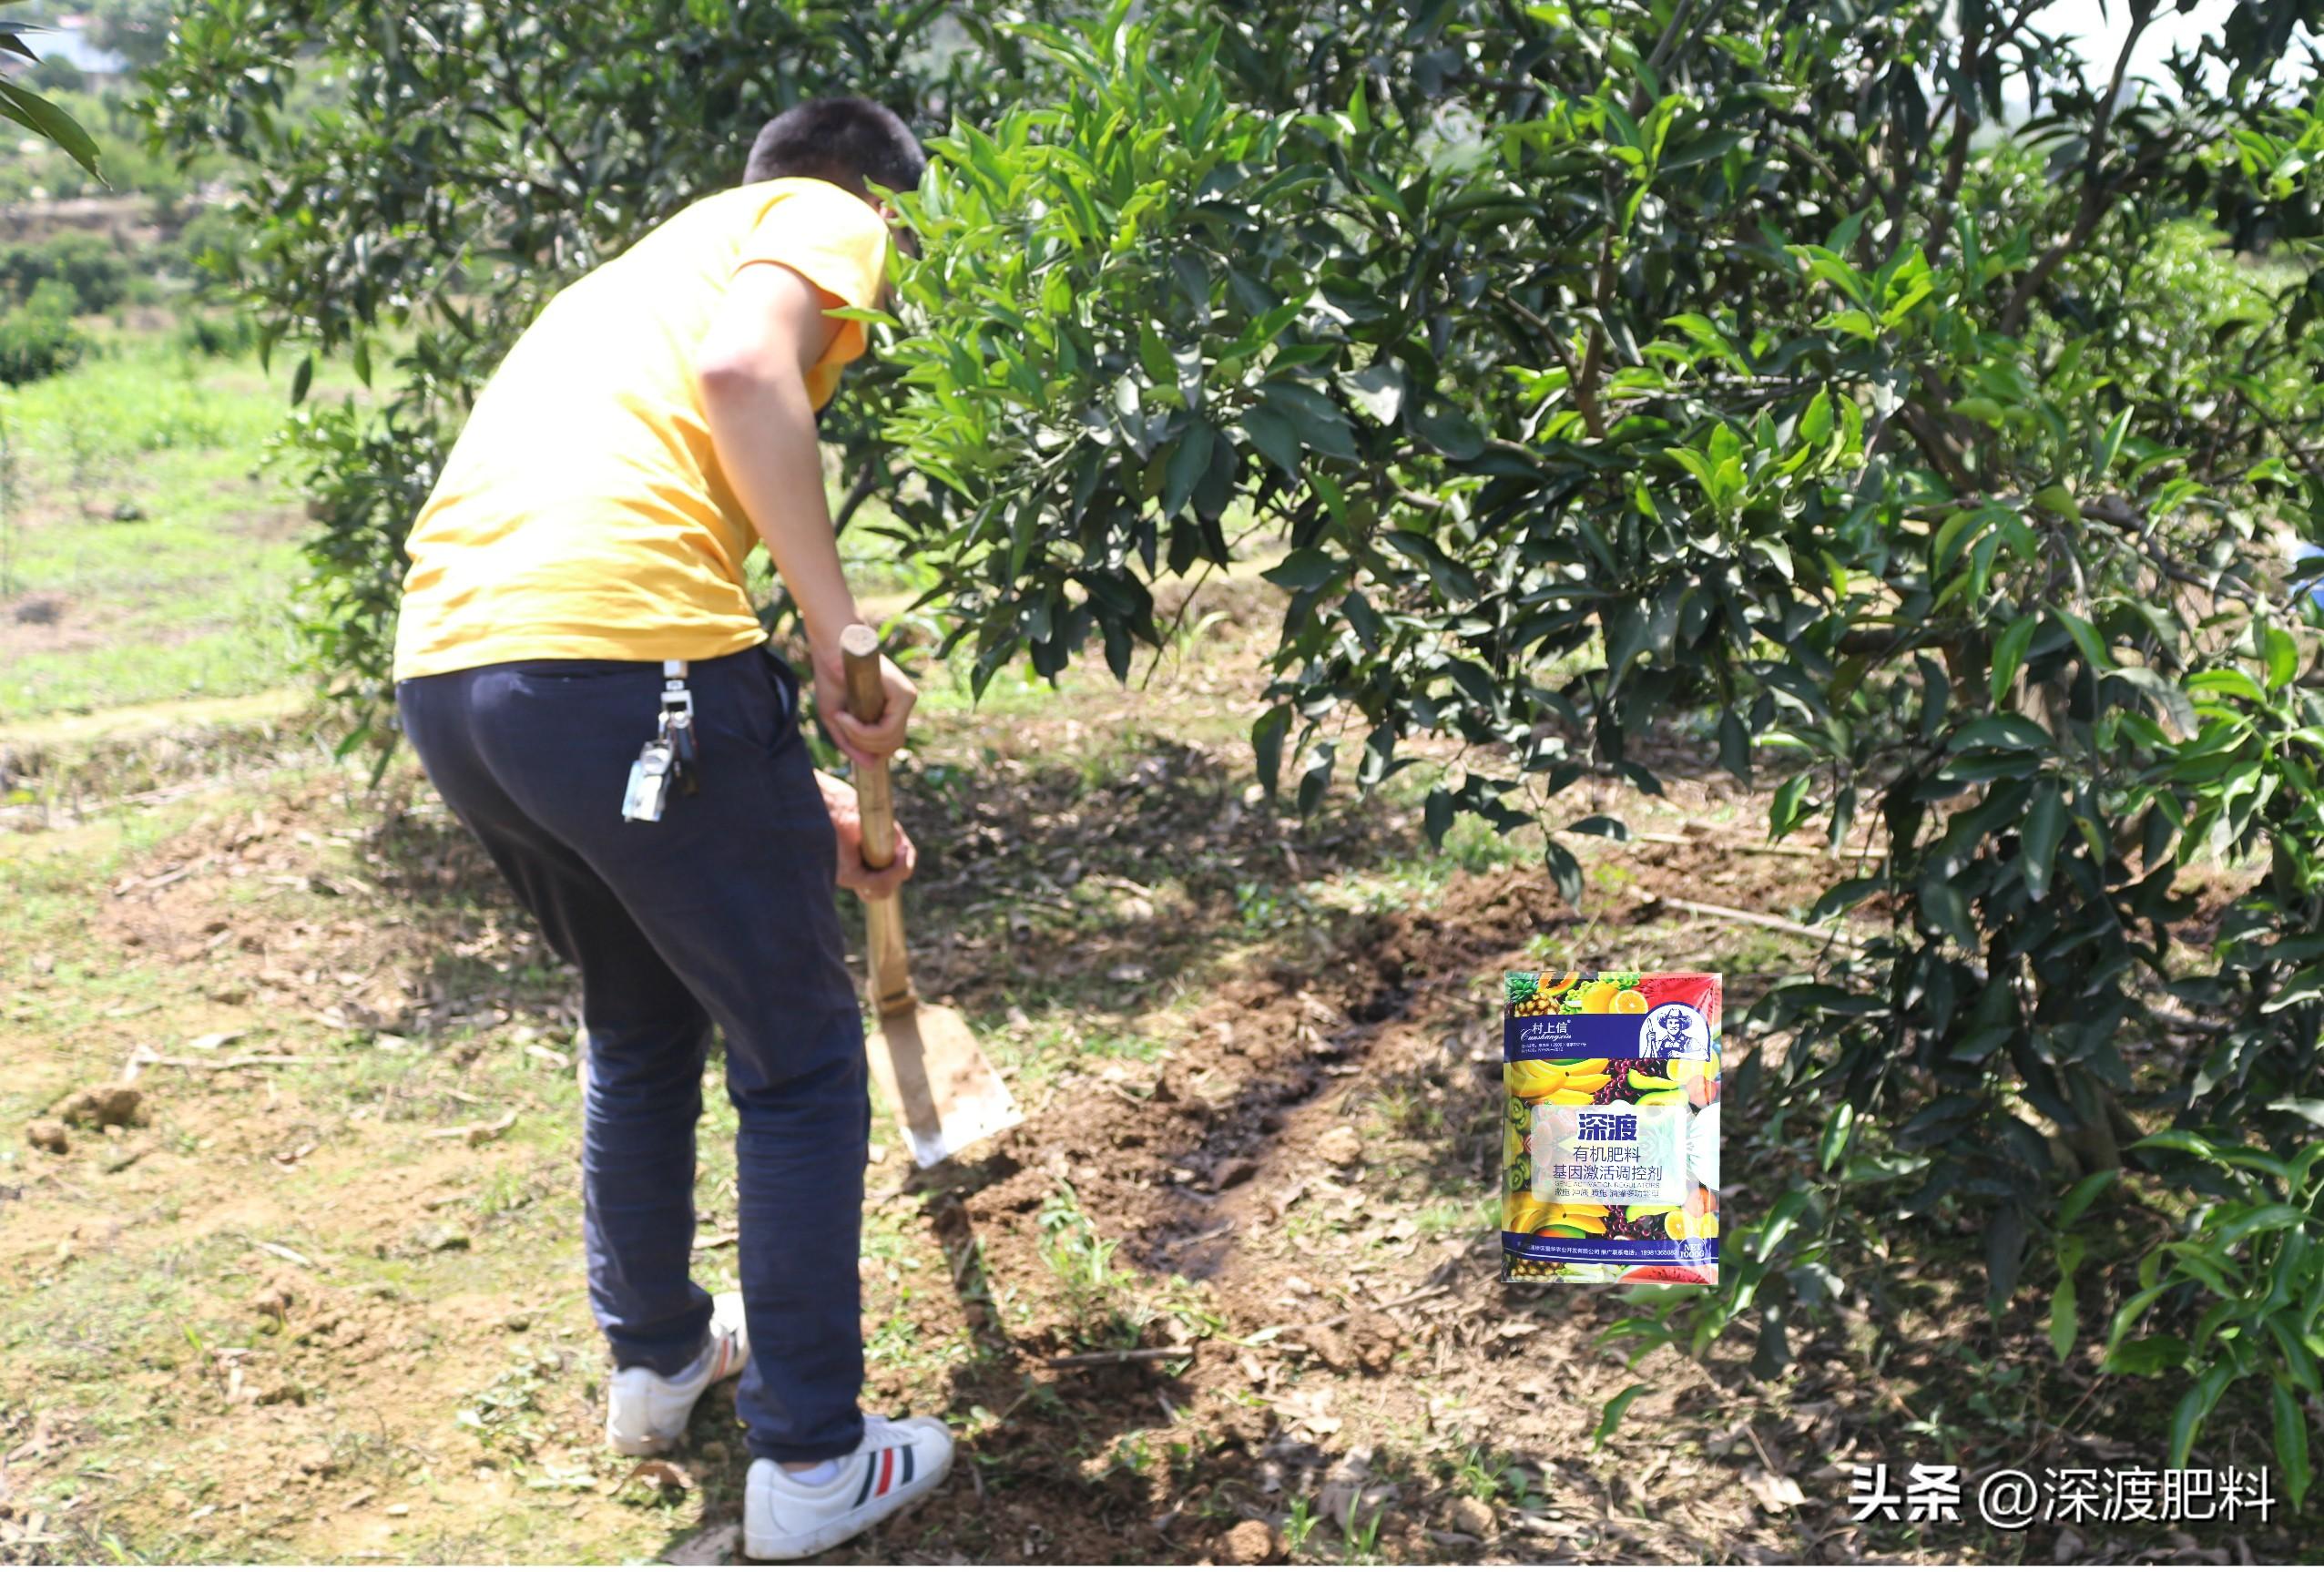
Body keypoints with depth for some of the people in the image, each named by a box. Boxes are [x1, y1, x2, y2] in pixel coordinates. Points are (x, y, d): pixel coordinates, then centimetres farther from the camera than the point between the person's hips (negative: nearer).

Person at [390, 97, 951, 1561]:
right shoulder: (829, 217, 11)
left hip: (445, 670, 9)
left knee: (640, 1025, 29)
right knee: (801, 1062, 9)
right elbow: (742, 371, -14)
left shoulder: (658, 258, 34)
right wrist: (845, 639, -9)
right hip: (627, 661, -8)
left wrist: (796, 803, 37)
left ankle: (657, 1356, 44)